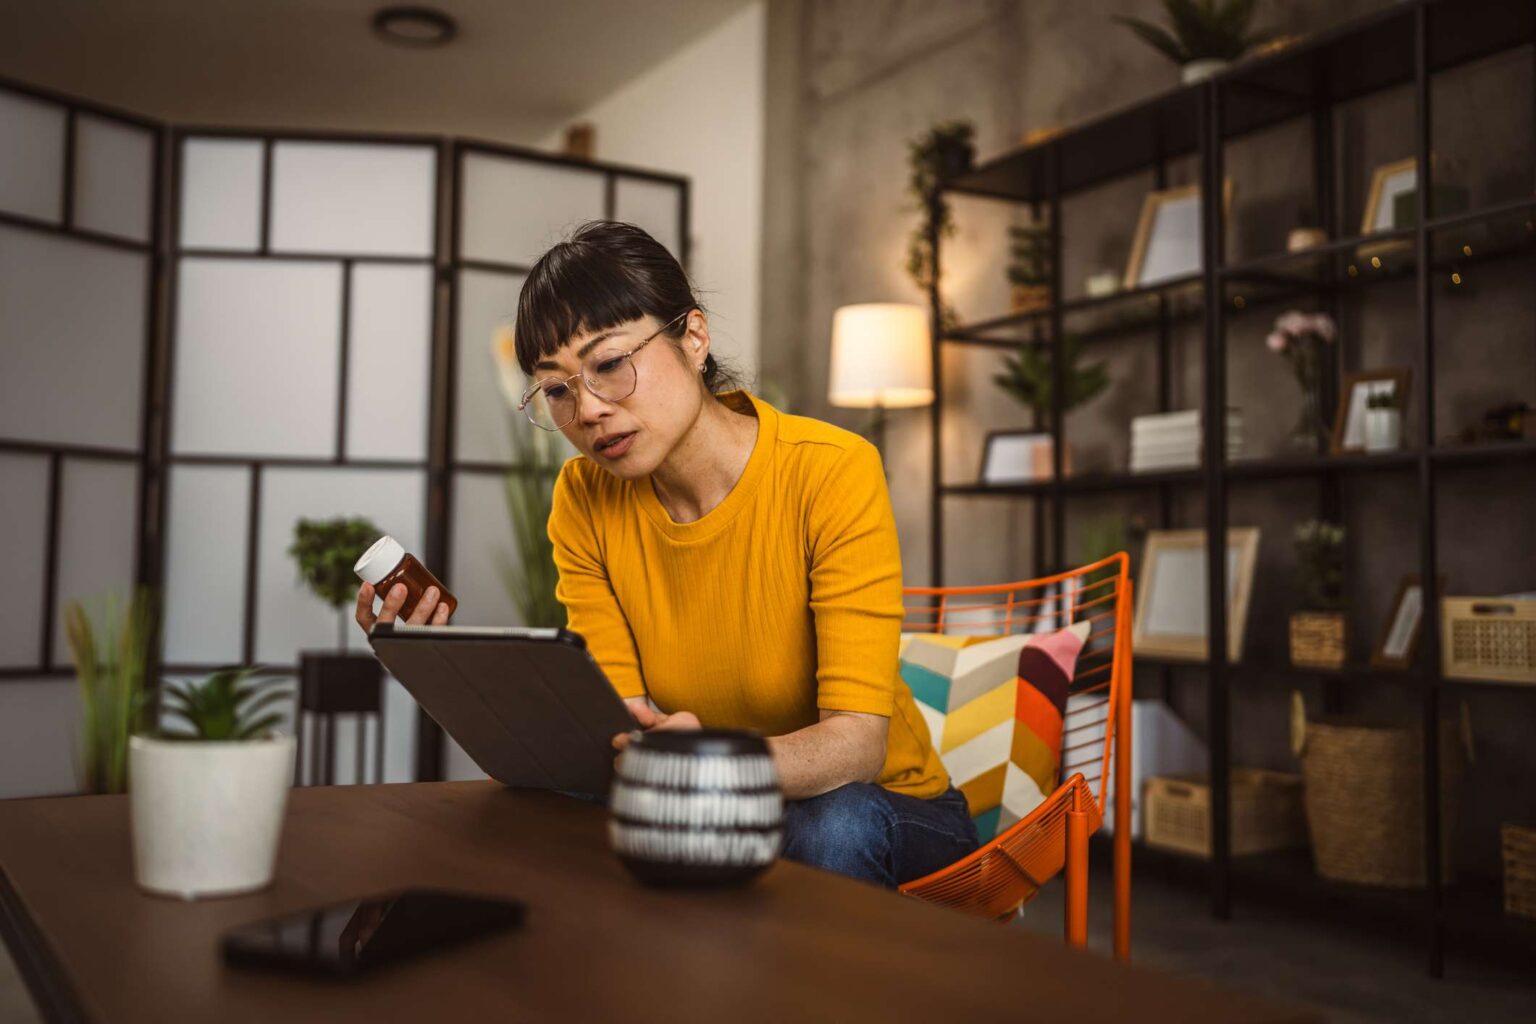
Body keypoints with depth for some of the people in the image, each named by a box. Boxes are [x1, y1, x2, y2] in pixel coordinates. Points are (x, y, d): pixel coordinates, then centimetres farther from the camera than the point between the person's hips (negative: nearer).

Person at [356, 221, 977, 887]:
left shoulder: (832, 472, -21)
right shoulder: (585, 501, -6)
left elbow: (857, 740, -26)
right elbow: (615, 724, -12)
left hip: (887, 810, -2)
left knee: (827, 824, -36)